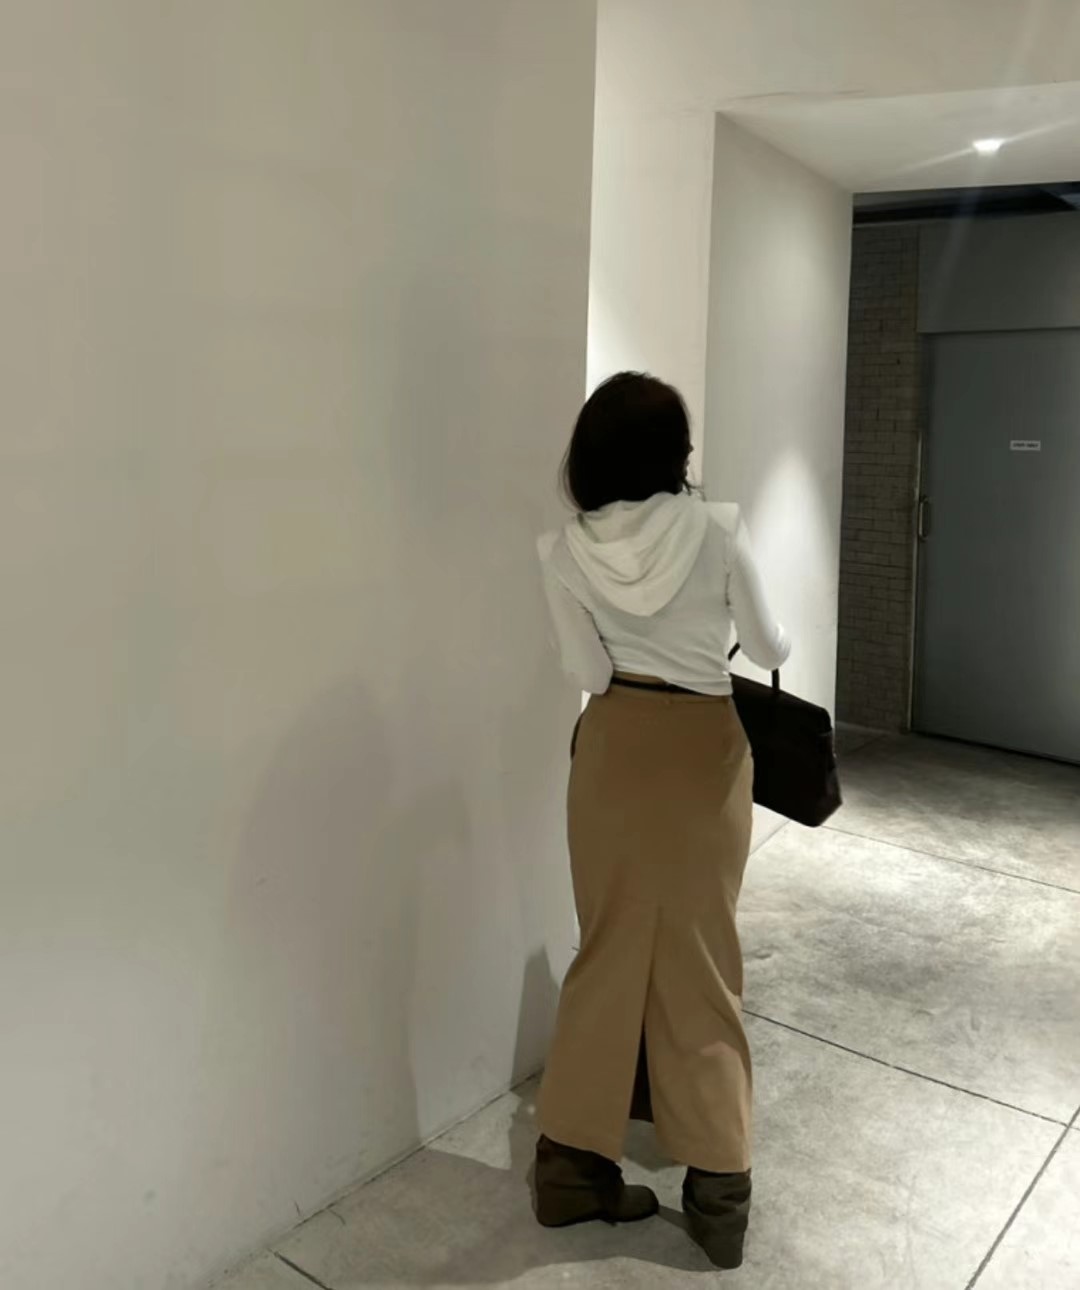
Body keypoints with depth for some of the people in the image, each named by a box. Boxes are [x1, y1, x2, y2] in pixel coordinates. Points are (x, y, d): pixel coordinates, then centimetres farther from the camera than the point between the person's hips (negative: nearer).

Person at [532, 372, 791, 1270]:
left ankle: (574, 1165, 24)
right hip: (702, 748, -2)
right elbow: (770, 648, -1)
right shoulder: (716, 531, -12)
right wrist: (773, 640, 22)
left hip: (614, 748, 2)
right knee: (700, 959, 9)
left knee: (611, 950, 15)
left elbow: (589, 672, -1)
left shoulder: (566, 550, -6)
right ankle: (718, 1190, 20)